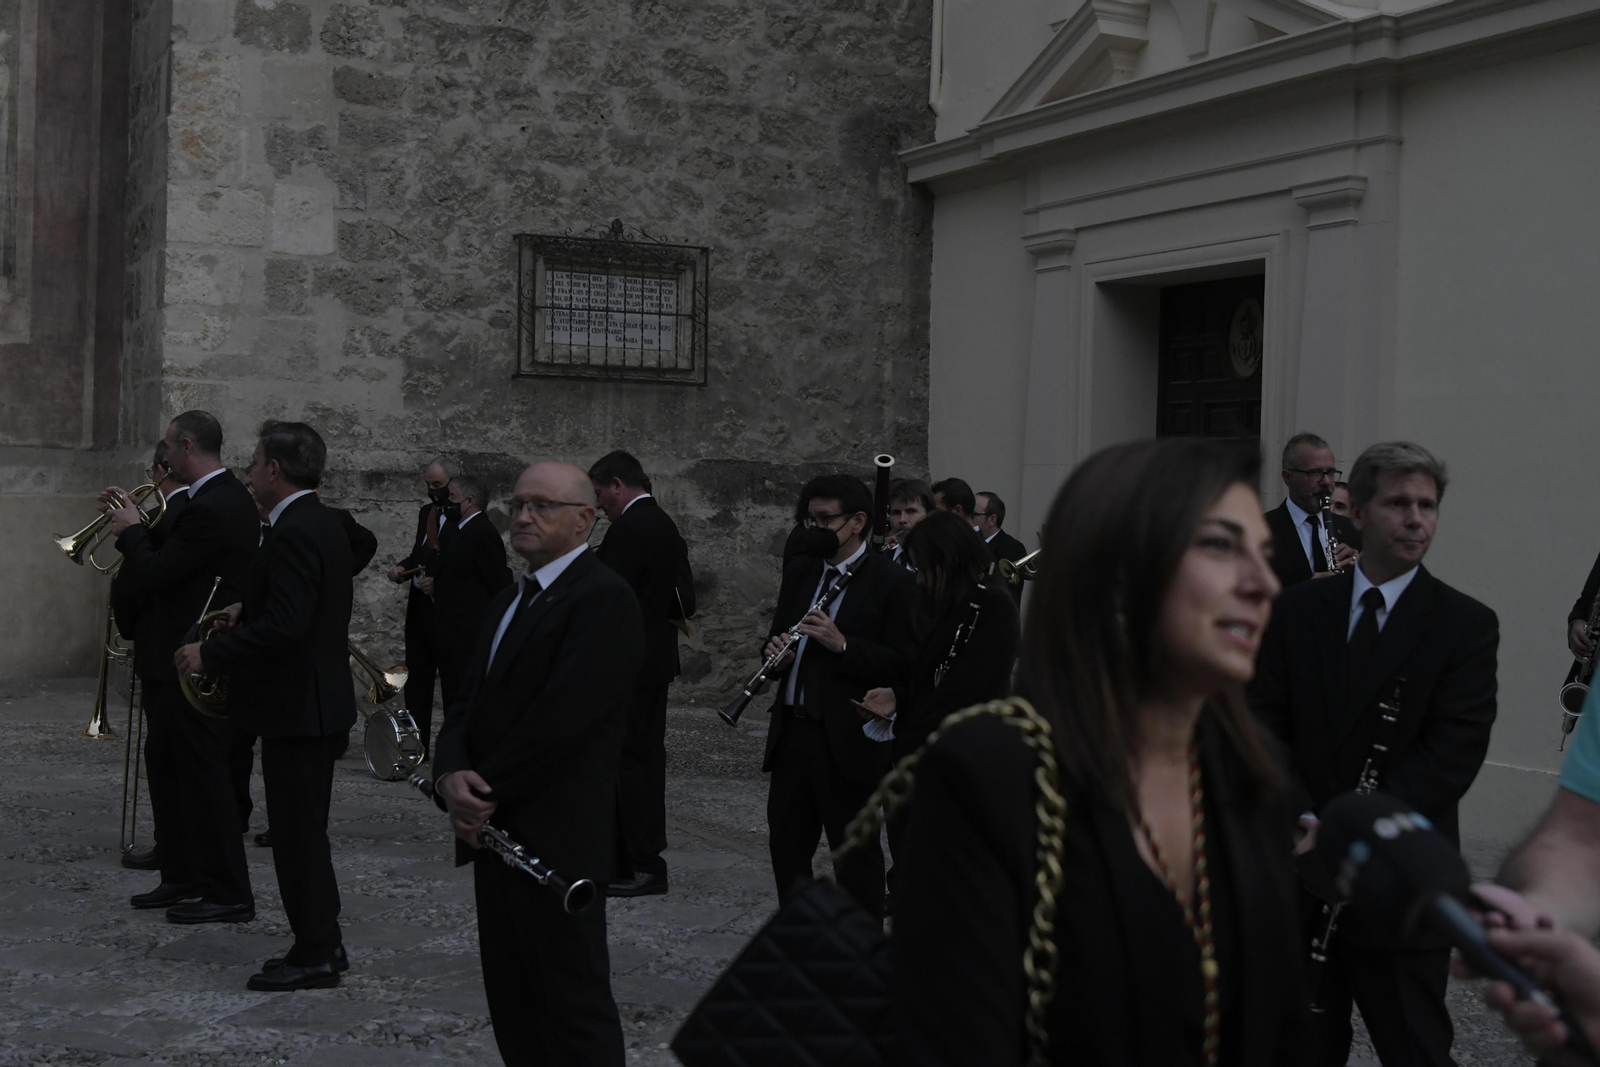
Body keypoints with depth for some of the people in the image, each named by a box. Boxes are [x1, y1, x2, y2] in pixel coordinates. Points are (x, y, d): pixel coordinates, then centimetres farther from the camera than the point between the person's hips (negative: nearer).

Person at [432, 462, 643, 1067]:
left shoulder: (604, 600, -13)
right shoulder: (509, 603, 18)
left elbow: (559, 719, -21)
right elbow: (470, 703, 12)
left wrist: (484, 792, -13)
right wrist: (452, 776, -8)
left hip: (558, 842, -9)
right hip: (499, 834, 9)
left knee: (574, 1004, -3)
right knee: (513, 1003, 15)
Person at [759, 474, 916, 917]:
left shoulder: (890, 581, -7)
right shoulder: (800, 571, 13)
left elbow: (902, 663, -12)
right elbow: (777, 635, 20)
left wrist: (843, 645, -24)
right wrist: (774, 651, -4)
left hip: (848, 739, -6)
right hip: (792, 730, 7)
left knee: (856, 855, 3)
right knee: (786, 844, 14)